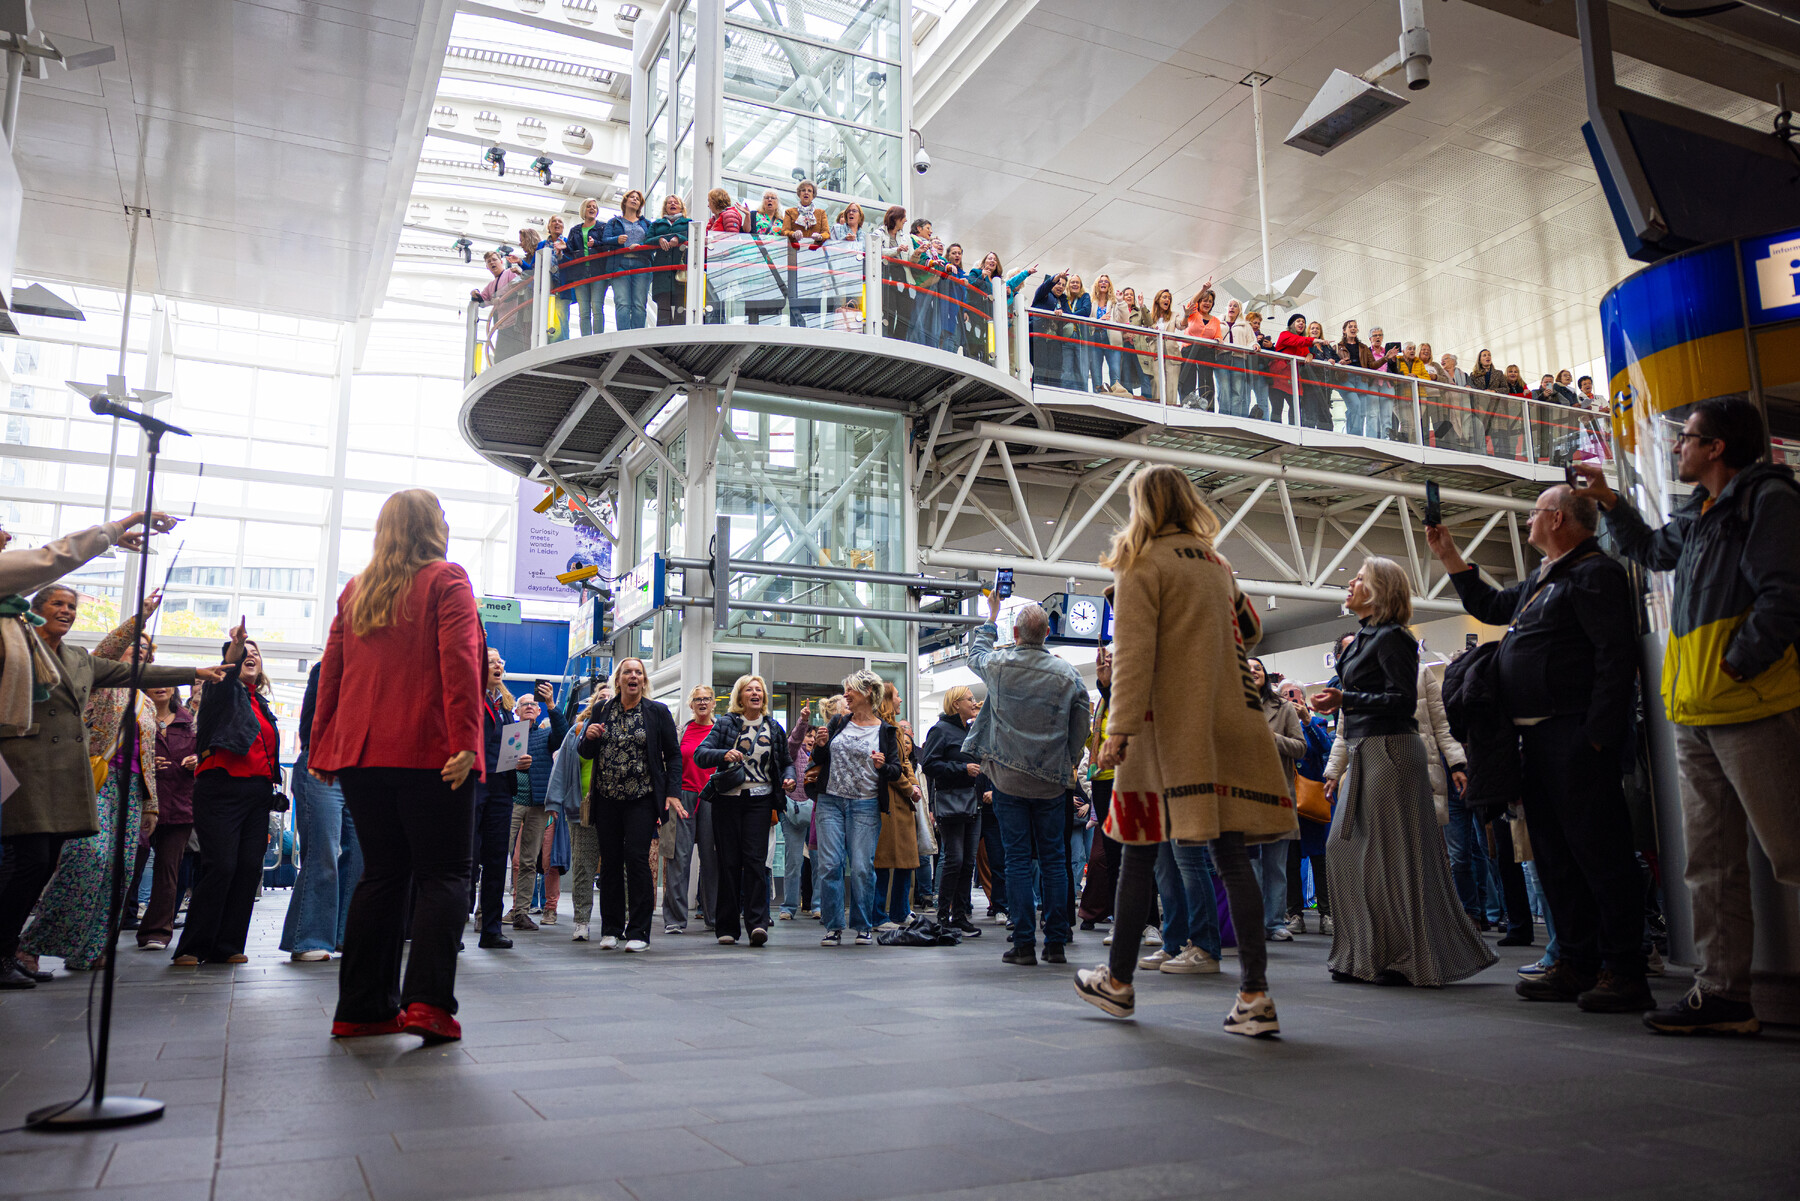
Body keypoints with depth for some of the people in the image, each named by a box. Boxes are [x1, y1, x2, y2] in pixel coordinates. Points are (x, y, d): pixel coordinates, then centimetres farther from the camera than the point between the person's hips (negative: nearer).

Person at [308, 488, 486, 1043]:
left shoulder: (354, 590, 16)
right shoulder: (446, 580, -1)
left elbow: (330, 672, 15)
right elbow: (459, 662, -13)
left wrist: (321, 750, 18)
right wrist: (464, 741, -18)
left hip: (360, 752, 6)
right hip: (429, 753, -5)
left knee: (382, 873, 12)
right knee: (442, 875, -1)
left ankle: (362, 1007, 12)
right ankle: (429, 1003, -11)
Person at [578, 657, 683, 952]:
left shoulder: (658, 712, 4)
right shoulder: (602, 711, 10)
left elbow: (673, 754, 3)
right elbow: (585, 753, 15)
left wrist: (673, 792, -7)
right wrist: (589, 737, -9)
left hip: (642, 798, -3)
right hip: (607, 798, 3)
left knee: (636, 857, -11)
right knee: (610, 861, 5)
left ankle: (638, 932, -4)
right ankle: (610, 929, 15)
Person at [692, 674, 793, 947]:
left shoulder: (773, 727, 11)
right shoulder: (726, 723, 3)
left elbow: (786, 761, 21)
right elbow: (699, 755, -5)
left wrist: (788, 777, -1)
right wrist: (723, 754, -23)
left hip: (759, 800, 1)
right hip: (728, 799, -1)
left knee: (755, 858, -10)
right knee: (728, 862, 1)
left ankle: (757, 923, -11)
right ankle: (727, 927, 8)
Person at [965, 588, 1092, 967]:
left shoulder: (998, 665, -6)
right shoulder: (1068, 674, -3)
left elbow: (975, 654, 20)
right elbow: (1081, 729, 3)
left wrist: (991, 615, 32)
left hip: (1009, 779, -1)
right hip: (1051, 780, 1)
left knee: (1018, 860, 2)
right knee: (1053, 858, 8)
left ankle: (1024, 944, 2)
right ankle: (1056, 943, 10)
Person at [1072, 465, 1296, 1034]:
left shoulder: (1142, 564, -3)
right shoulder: (1217, 565, 15)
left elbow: (1134, 654, -13)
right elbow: (1248, 632, 28)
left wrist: (1120, 729, -17)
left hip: (1170, 727, -5)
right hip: (1227, 725, 6)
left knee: (1139, 851, 5)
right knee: (1232, 855, 2)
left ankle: (1119, 981, 16)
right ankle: (1255, 993, -2)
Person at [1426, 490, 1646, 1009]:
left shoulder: (1595, 572, -9)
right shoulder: (1541, 579, 21)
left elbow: (1617, 657, -18)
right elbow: (1488, 606, 35)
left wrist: (1596, 734, -22)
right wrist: (1449, 556, 29)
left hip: (1574, 737, -10)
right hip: (1537, 737, 10)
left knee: (1597, 850, -7)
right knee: (1554, 854, 12)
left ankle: (1623, 972, -1)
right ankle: (1577, 964, 20)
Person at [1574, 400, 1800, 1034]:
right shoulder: (1696, 515, 20)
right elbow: (1653, 549, 43)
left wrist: (1733, 665, -16)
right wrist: (1608, 500, 36)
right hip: (1694, 715, 9)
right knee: (1710, 861, 8)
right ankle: (1722, 993, 13)